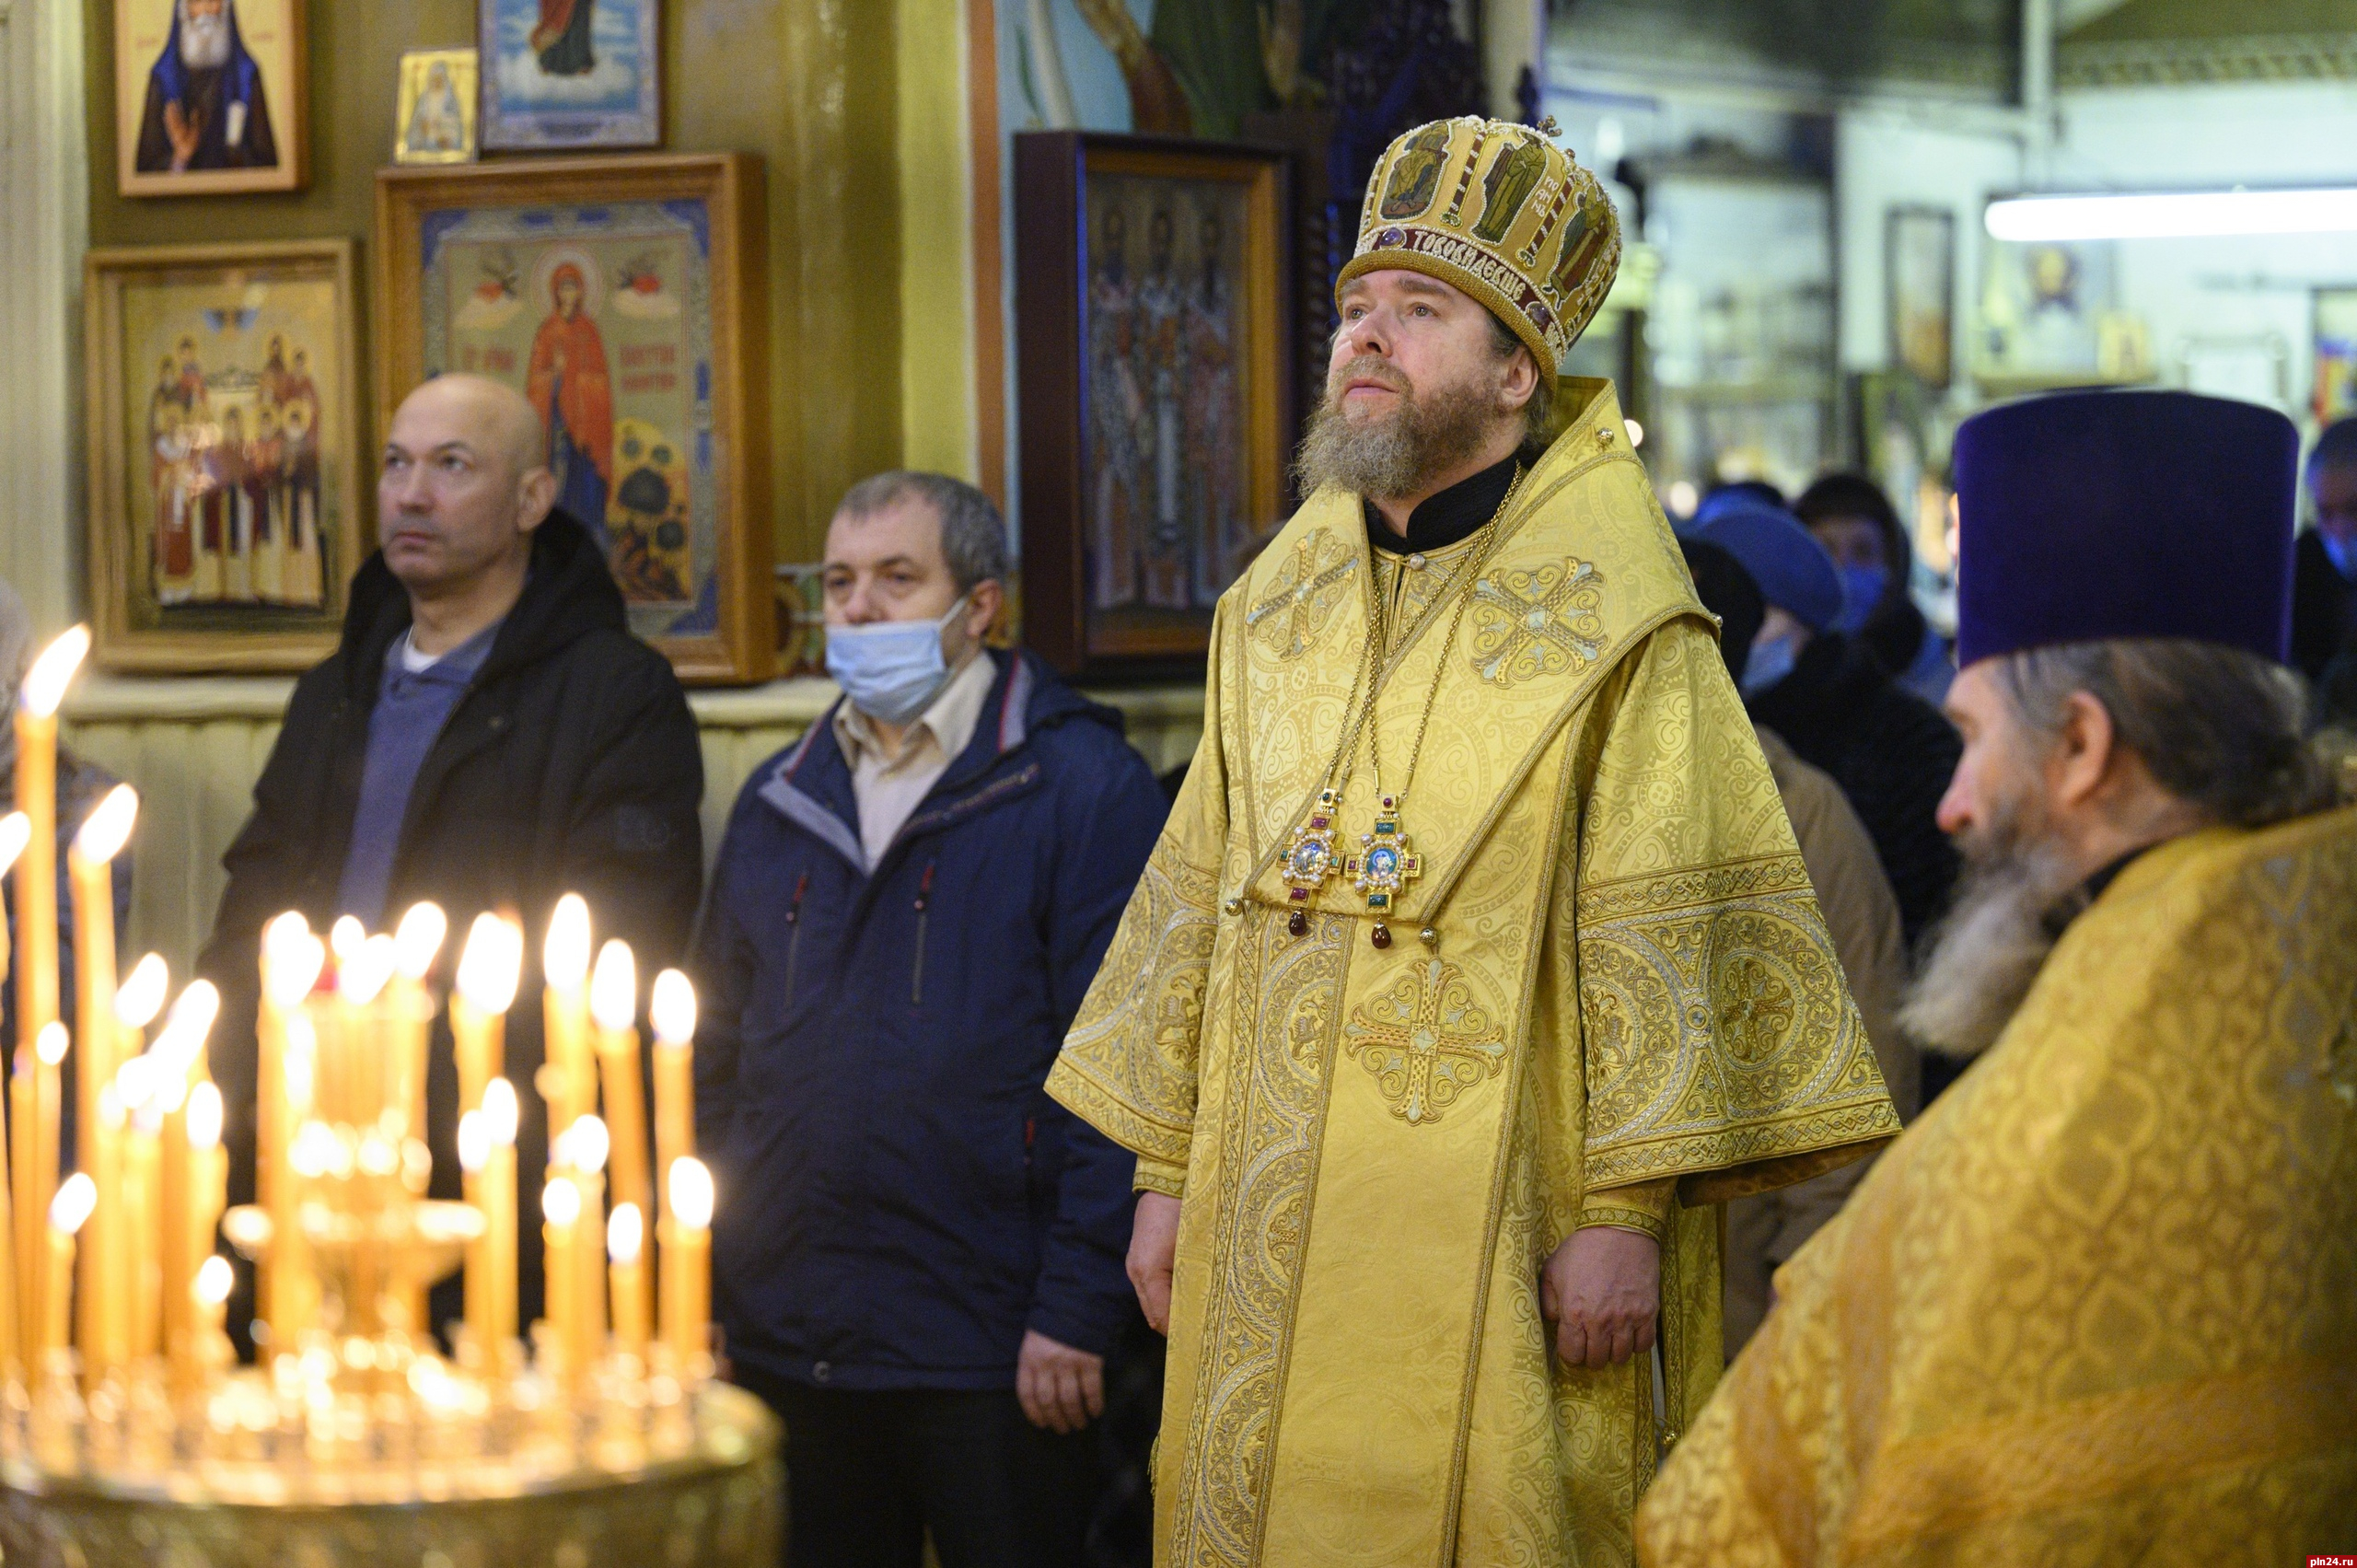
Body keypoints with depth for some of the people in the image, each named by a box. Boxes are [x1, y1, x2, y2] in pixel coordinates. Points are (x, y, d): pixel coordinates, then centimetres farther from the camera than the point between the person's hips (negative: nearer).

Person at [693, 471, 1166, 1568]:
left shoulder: (1081, 788, -5)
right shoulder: (778, 803, 13)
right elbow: (720, 1059, 17)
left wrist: (1077, 1312, -15)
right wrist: (698, 1296, 9)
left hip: (991, 1358, -5)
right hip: (789, 1345, 5)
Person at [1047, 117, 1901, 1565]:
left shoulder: (1605, 616, -6)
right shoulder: (1280, 606, 11)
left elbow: (1658, 938, -10)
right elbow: (1202, 892, 14)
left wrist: (1624, 1209, -15)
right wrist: (1165, 1171, 11)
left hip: (1502, 1229, -5)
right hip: (1274, 1225, 5)